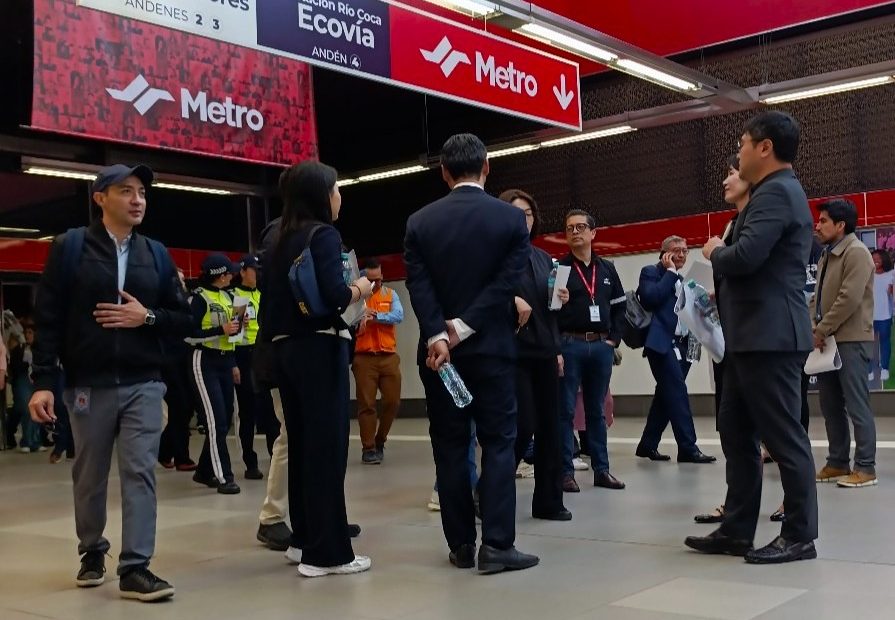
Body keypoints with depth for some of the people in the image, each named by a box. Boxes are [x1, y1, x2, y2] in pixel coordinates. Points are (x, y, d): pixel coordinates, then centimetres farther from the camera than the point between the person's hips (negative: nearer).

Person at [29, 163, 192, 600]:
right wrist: (43, 382, -10)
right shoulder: (70, 247, 0)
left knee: (140, 473, -5)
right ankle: (91, 552, 31)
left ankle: (135, 568, -2)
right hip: (88, 384, -1)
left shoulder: (156, 254, 9)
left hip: (143, 384, 2)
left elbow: (183, 319, 11)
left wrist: (149, 317, -9)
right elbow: (48, 319, -4)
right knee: (89, 476, 11)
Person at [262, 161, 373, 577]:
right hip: (319, 348, -8)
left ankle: (304, 538, 24)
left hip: (286, 349, 8)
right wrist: (360, 289, -3)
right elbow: (335, 295, -21)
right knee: (327, 445, -4)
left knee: (301, 444, 15)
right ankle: (327, 552, -1)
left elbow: (277, 297, 11)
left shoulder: (280, 242, 14)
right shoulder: (324, 235, -9)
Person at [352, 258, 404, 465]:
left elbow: (398, 316, -6)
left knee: (392, 401, 3)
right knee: (366, 404, -3)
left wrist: (374, 316, -15)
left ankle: (380, 440, 23)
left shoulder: (390, 294, 11)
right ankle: (368, 448, 2)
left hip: (389, 357, 3)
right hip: (364, 357, -3)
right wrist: (360, 315, -24)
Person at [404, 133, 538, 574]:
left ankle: (460, 545, 12)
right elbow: (505, 283, -10)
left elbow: (418, 285, -7)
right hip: (491, 348, -2)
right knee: (498, 444, 2)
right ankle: (497, 545, -2)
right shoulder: (511, 218, -2)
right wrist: (464, 328, -12)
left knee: (450, 447, 8)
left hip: (437, 350, 2)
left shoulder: (419, 222, 3)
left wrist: (438, 337, -14)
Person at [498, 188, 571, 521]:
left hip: (544, 352, 7)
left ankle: (548, 501, 15)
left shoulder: (543, 258, 16)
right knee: (522, 426, -10)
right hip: (513, 351, -6)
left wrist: (560, 300, 3)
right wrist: (512, 300, -23)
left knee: (549, 428, 6)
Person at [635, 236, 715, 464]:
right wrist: (671, 271, -9)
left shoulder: (682, 280, 23)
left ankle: (648, 445, 17)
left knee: (667, 395, 9)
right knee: (677, 392, -14)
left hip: (681, 345, 8)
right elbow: (651, 297, -17)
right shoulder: (651, 272, 1)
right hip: (662, 343, -8)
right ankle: (688, 448, -14)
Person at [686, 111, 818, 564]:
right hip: (753, 336, 11)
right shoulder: (774, 193, 21)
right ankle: (736, 529, 18)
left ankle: (800, 536, 5)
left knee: (783, 436, -4)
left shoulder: (776, 192, -13)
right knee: (735, 431, 12)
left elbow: (745, 256, -25)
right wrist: (723, 255, 9)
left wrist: (714, 252, -6)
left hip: (770, 336, -11)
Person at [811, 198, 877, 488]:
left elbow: (849, 299, -19)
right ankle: (837, 463, 18)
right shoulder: (828, 255, 18)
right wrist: (814, 329, 3)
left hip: (850, 340, -9)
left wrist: (822, 331, -15)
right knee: (831, 405, 10)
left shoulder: (856, 252, -10)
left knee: (856, 405, -5)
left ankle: (866, 468, 1)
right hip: (828, 340, 9)